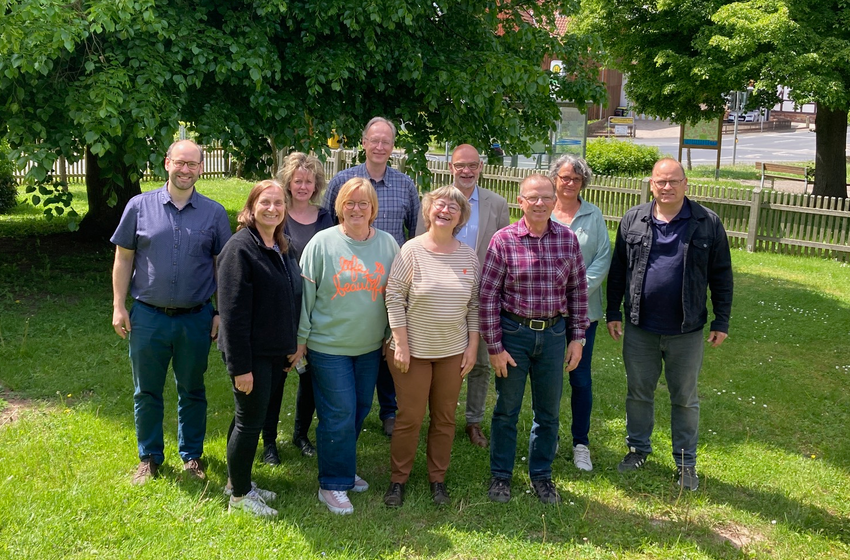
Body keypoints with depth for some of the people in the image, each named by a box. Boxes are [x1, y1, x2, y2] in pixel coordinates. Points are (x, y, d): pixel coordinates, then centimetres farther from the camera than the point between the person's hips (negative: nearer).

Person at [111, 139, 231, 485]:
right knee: (146, 392, 11)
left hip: (196, 318, 0)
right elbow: (123, 258, 3)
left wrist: (222, 313, 2)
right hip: (148, 316, 0)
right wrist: (119, 306, -1)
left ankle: (192, 455, 30)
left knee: (192, 391, 13)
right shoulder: (140, 206, -1)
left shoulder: (214, 213, 1)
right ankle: (149, 458, 28)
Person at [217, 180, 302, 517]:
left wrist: (292, 346, 12)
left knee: (252, 417, 18)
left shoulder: (284, 249, 9)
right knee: (250, 421, 2)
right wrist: (240, 366, -21)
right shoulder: (240, 248, -17)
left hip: (277, 353, 8)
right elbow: (233, 311, -20)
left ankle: (239, 481, 33)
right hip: (252, 354, -8)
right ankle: (239, 495, 18)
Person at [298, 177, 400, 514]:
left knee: (360, 410, 15)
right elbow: (305, 292, -5)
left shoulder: (388, 244, 1)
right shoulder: (323, 242, -8)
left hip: (370, 346, 4)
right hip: (328, 346, -4)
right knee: (338, 415, -3)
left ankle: (343, 469, 35)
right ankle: (332, 485, 12)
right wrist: (300, 338, -4)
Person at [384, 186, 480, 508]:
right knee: (410, 417, 6)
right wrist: (401, 344, -12)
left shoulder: (468, 256, 1)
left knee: (445, 418, 12)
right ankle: (398, 479, 23)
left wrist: (472, 347, 3)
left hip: (453, 351, 3)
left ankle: (438, 479, 28)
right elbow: (394, 297, -9)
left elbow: (475, 305, 6)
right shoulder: (412, 250, -9)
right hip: (413, 350, -3)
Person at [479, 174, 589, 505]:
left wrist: (577, 338, 4)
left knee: (548, 412, 13)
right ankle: (501, 475, 27)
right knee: (507, 409, 10)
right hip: (514, 332, -2)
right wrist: (494, 347, -10)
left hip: (554, 333, 3)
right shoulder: (504, 240, -10)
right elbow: (488, 295, -9)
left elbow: (578, 290, 7)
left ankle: (541, 474, 31)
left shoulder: (568, 239, 0)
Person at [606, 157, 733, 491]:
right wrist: (613, 312, 6)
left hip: (686, 331, -1)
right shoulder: (633, 220, 1)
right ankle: (638, 449, 33)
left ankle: (685, 462, 24)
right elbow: (618, 269, 7)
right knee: (638, 393, 15)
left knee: (685, 398, 10)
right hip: (639, 328, 2)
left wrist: (721, 322, -1)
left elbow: (721, 276, 0)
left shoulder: (708, 223, -4)